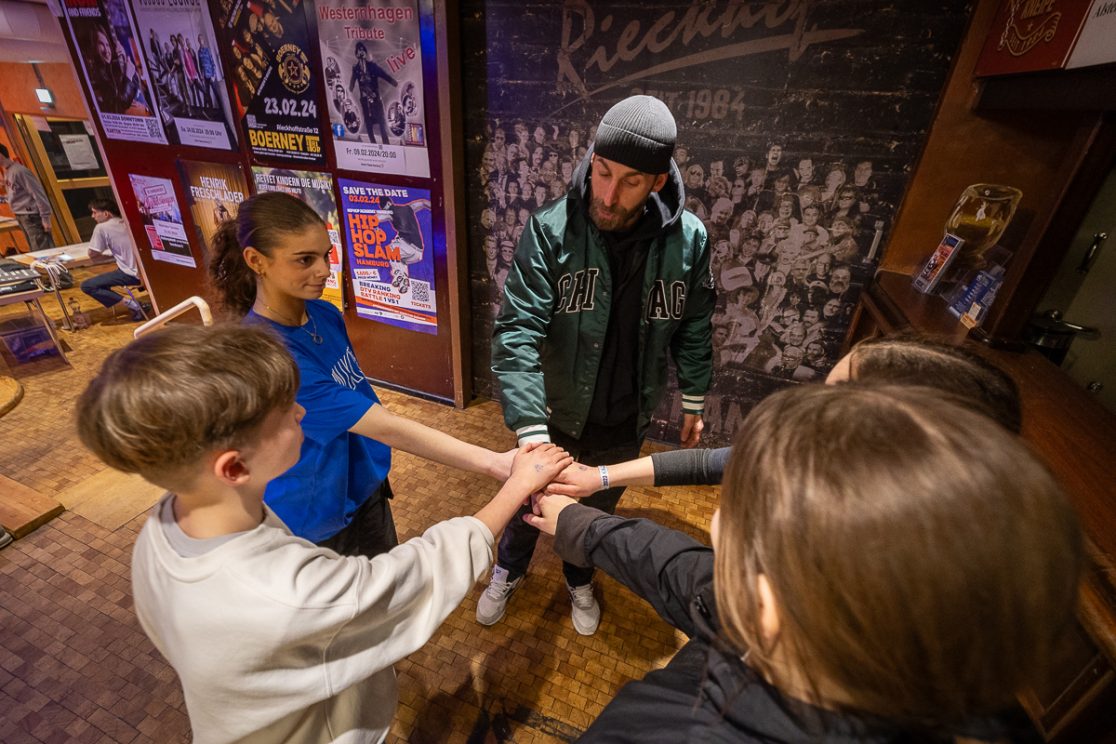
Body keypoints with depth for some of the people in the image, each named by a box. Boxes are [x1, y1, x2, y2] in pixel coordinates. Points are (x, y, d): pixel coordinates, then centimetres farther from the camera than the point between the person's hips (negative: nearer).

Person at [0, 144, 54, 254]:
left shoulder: (19, 171, -13)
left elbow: (38, 194, -16)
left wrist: (45, 217, -19)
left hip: (31, 216, -9)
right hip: (21, 216, 9)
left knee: (42, 250, -12)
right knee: (35, 249, 11)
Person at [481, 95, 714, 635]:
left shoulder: (688, 238, -14)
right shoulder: (550, 229, -22)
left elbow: (694, 328, 0)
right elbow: (517, 331, -26)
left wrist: (693, 402, 8)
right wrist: (531, 431, -34)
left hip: (626, 419, 2)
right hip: (556, 412, -1)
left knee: (598, 508, 25)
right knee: (531, 499, 22)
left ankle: (579, 578, 58)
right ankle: (509, 570, 56)